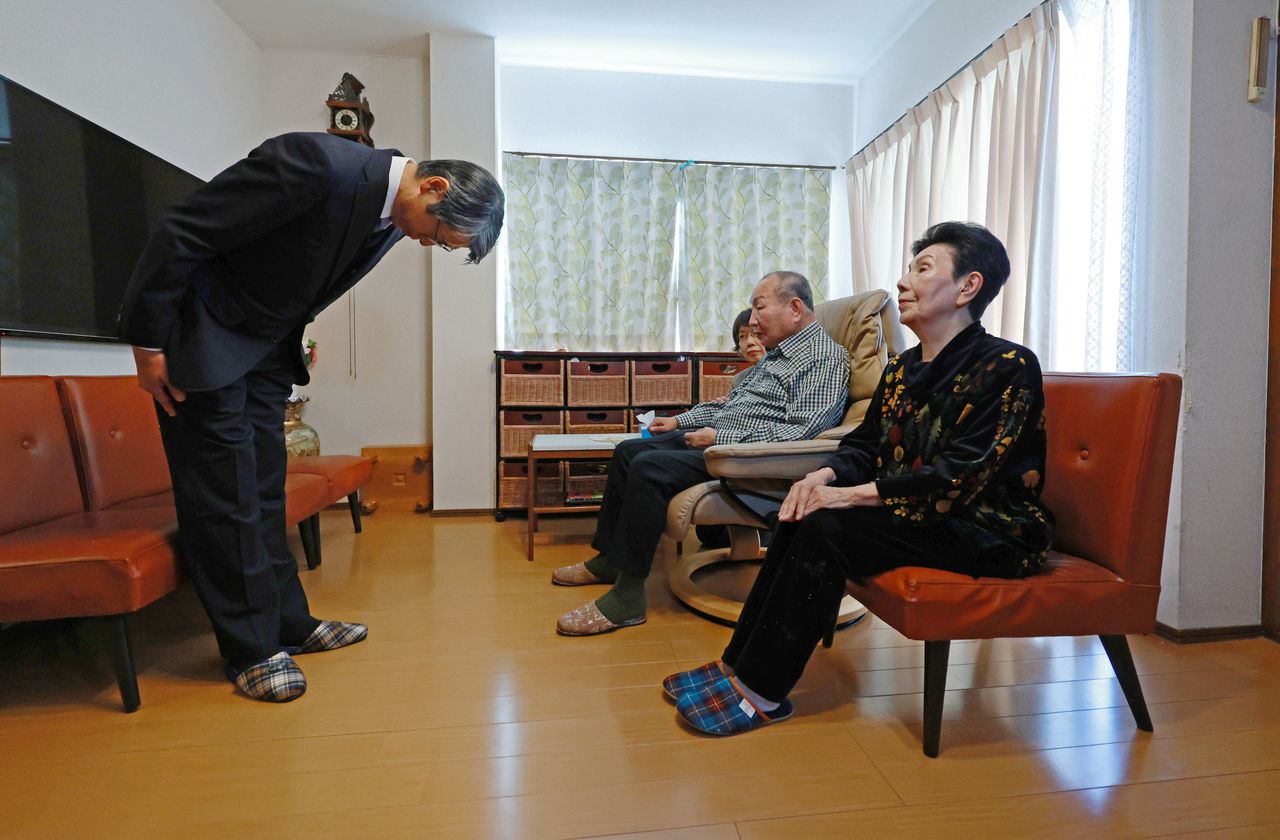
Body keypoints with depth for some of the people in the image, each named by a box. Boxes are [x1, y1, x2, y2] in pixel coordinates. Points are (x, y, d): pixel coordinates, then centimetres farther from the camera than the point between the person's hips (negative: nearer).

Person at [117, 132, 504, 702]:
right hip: (203, 330, -7)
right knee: (225, 494, -4)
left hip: (266, 341, 8)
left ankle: (288, 624, 20)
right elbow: (180, 233, -23)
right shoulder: (317, 164, -29)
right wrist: (148, 342, -17)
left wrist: (294, 341, 15)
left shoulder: (394, 214, -3)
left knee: (264, 489, 11)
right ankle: (251, 650, 7)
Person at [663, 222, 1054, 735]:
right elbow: (865, 445, 11)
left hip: (987, 532, -8)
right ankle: (738, 664, -7)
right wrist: (824, 476, -12)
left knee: (826, 529, -24)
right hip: (916, 515, 8)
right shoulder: (902, 368, 11)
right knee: (803, 516, -12)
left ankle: (761, 692, -15)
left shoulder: (1007, 366, -15)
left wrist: (850, 495, -25)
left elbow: (958, 478, -24)